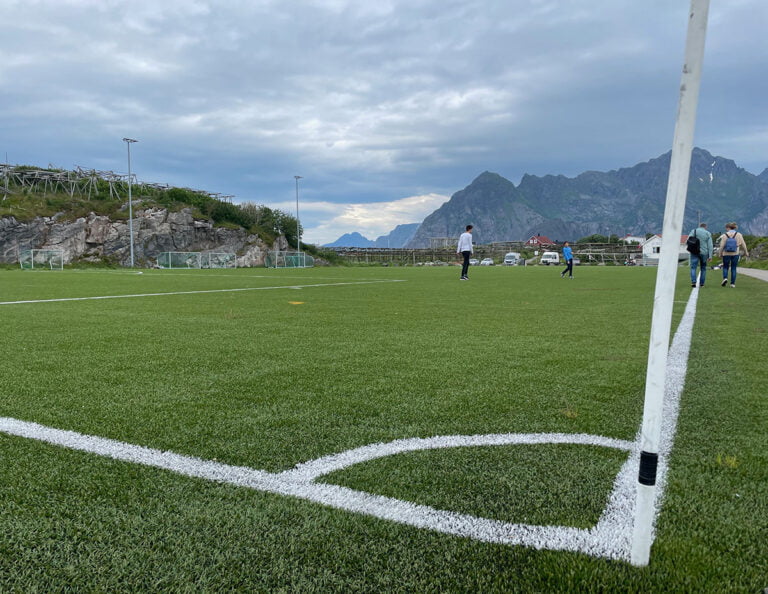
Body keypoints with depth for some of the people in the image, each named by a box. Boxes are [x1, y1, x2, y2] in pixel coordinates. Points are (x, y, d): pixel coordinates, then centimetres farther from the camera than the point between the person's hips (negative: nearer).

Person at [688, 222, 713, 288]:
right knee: (703, 268, 15)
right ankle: (701, 283, 18)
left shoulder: (693, 231, 3)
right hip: (704, 253, 1)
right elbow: (710, 246, -1)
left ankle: (693, 282, -22)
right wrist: (710, 256, -1)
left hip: (695, 252, -1)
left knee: (693, 267, -5)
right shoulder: (708, 234, 5)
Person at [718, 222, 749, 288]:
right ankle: (733, 283, 6)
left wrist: (720, 253, 6)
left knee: (725, 267, 14)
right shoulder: (738, 235, 0)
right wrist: (746, 252, 16)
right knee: (733, 268, 9)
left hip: (726, 254, -1)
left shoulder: (724, 235, -6)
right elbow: (743, 244, 3)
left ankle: (725, 278, -11)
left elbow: (721, 246, -7)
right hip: (735, 254, 1)